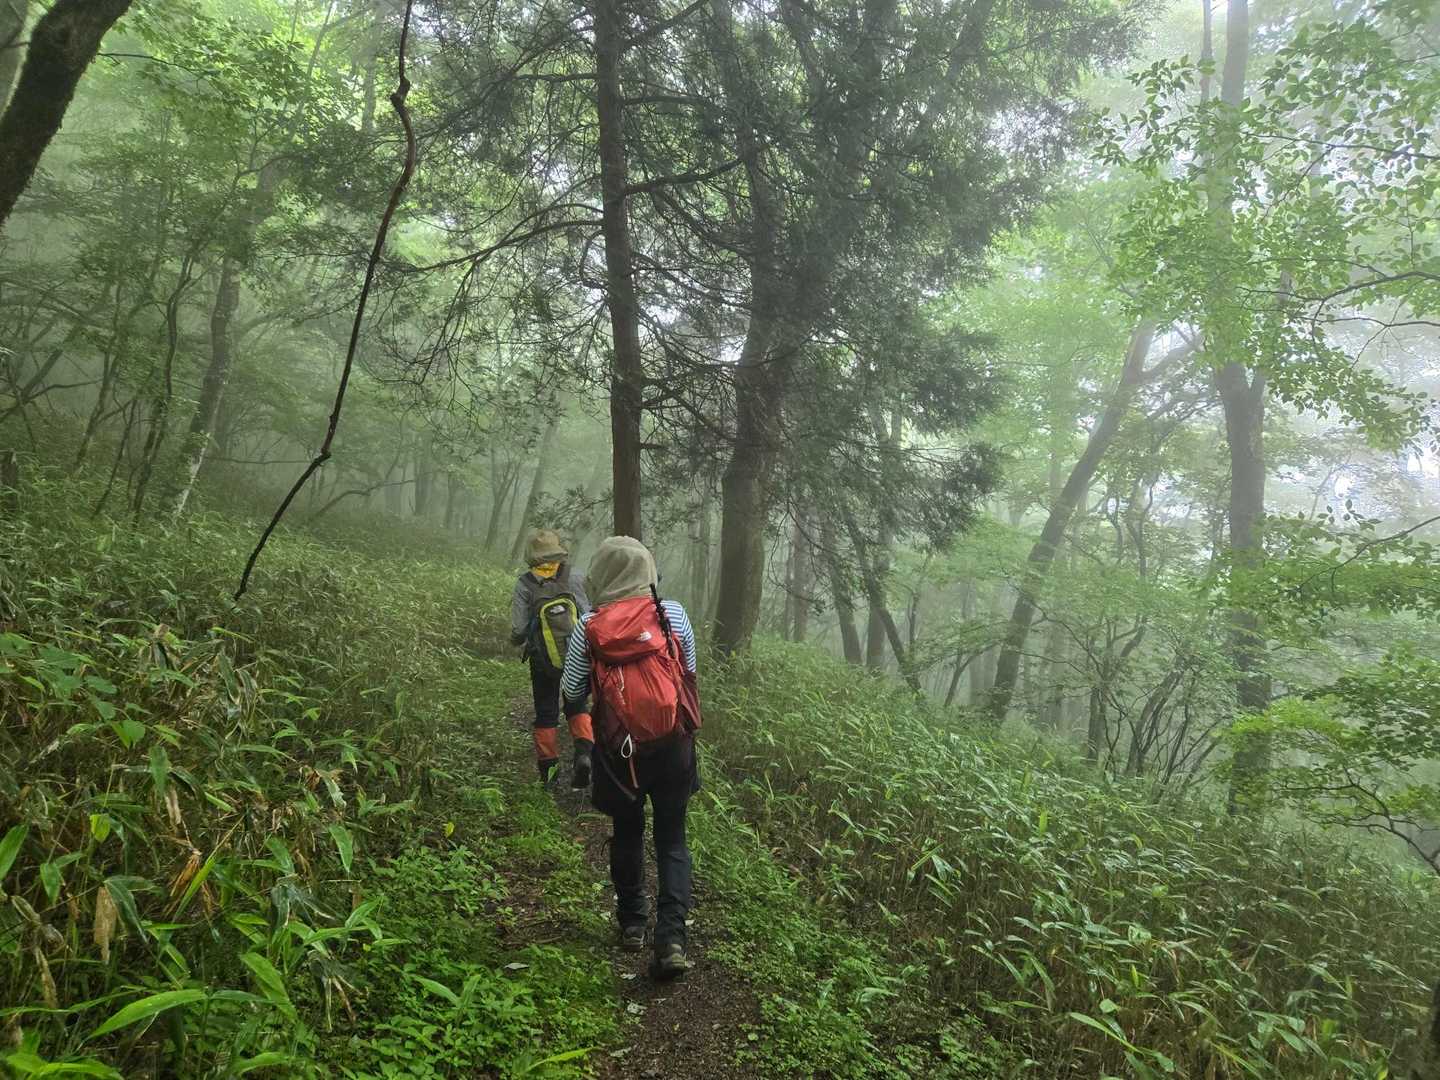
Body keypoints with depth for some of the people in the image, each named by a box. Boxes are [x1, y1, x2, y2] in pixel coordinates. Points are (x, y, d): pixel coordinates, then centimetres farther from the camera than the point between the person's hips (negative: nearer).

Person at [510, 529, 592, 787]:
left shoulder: (525, 585, -16)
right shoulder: (574, 580, -13)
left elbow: (518, 630, -14)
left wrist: (517, 641, 10)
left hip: (543, 663, -1)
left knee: (546, 713, 15)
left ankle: (548, 768, 23)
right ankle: (584, 752, -5)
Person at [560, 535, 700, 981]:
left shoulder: (589, 628, -10)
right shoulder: (672, 614, -9)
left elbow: (572, 696, -2)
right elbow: (689, 671, 3)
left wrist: (580, 707, 20)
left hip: (619, 751, 0)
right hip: (673, 747, 0)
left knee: (627, 835, 22)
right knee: (672, 840, 13)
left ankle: (632, 924, 35)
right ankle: (671, 939, 2)